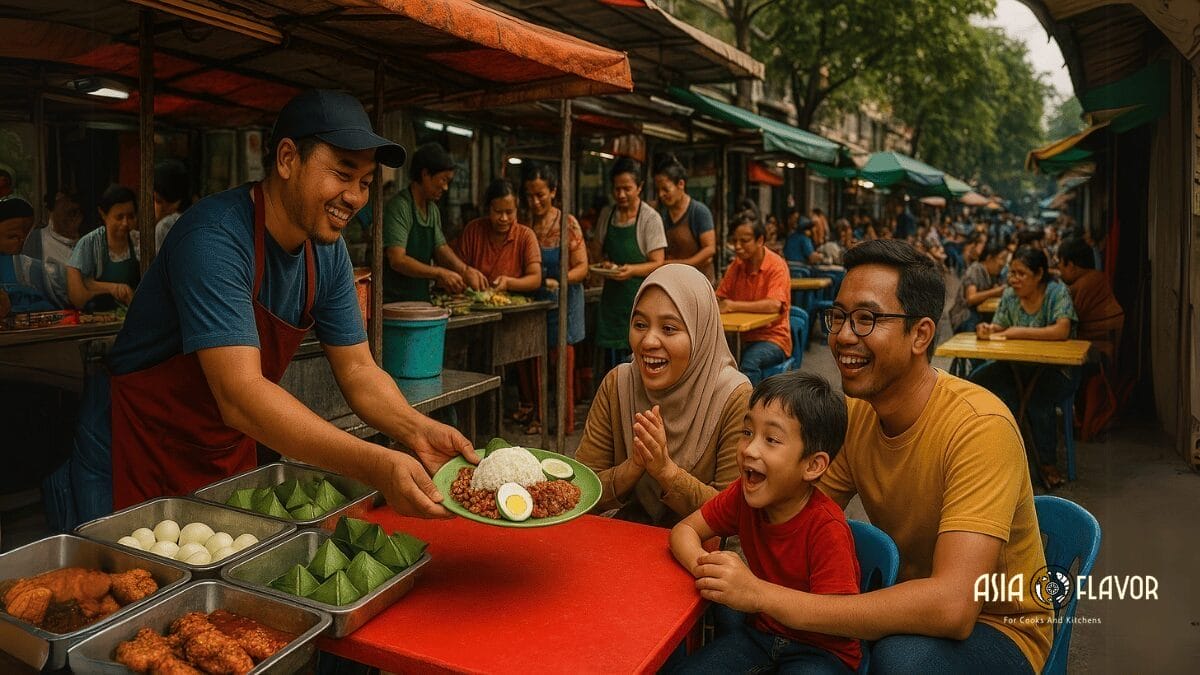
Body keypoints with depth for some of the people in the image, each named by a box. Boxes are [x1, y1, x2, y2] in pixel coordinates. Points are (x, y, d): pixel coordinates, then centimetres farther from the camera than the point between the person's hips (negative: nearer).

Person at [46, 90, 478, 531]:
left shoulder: (328, 252, -6)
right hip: (135, 460, -6)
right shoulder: (215, 238, -29)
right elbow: (240, 395, -38)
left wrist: (417, 431, -25)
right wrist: (376, 466, -47)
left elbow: (358, 370, -5)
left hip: (229, 458, 7)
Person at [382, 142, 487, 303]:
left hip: (421, 299, 8)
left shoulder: (433, 210, 14)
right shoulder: (399, 207, -13)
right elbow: (397, 260, -20)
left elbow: (441, 249, 10)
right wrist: (440, 273, -22)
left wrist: (465, 270, -8)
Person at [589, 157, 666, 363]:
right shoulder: (606, 215, 8)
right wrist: (601, 264, -7)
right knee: (614, 359, 7)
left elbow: (658, 264, -9)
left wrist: (632, 270, -26)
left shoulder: (650, 218, -7)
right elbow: (596, 253, 15)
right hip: (613, 296, 5)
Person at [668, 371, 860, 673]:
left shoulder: (826, 528, -26)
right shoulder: (744, 495, -9)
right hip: (758, 629, 4)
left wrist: (758, 594, -42)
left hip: (820, 650, -4)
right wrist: (705, 567, -26)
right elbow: (684, 530, -3)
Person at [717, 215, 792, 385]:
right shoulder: (737, 265, 8)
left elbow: (774, 305, -24)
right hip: (742, 337, 5)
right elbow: (720, 298, 10)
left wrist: (733, 306, -25)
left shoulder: (776, 265, -10)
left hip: (772, 337, -5)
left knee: (750, 360, -35)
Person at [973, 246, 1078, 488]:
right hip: (1018, 367, 5)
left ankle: (1048, 463, -12)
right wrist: (988, 329, -17)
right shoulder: (1009, 295, 6)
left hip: (1056, 370, -5)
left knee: (1037, 397, -35)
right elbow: (998, 329, 8)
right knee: (978, 379, -22)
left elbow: (1061, 331, -23)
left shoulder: (1058, 291, -9)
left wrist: (1018, 332, -25)